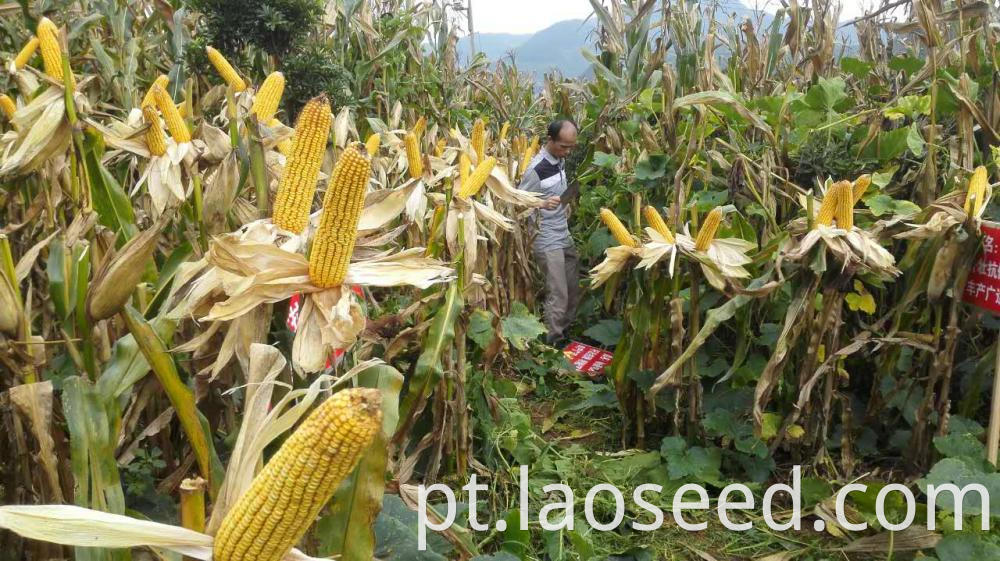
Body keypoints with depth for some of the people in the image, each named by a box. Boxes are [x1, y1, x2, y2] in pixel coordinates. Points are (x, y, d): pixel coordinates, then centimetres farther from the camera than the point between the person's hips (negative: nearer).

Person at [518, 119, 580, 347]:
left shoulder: (560, 160, 6)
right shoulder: (536, 169, -19)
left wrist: (564, 203, 8)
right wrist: (543, 204, -31)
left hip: (565, 236, 8)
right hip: (548, 242, -8)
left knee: (574, 291, 13)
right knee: (558, 297, -6)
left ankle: (564, 333, 28)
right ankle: (552, 344, 6)